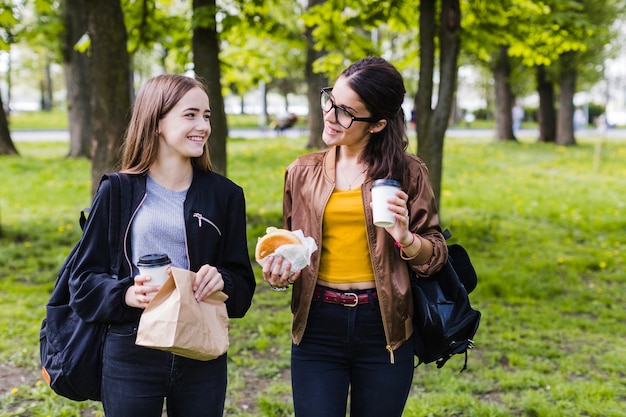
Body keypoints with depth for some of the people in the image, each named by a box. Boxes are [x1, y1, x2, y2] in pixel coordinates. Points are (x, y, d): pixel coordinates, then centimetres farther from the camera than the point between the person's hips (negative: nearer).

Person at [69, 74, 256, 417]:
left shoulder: (225, 195, 4)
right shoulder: (117, 192, -1)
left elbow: (242, 283, 6)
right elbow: (85, 279, -1)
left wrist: (222, 281, -16)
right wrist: (125, 295, -20)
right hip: (131, 354, -2)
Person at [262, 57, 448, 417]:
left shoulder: (407, 172, -2)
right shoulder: (303, 172, 5)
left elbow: (437, 254, 1)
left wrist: (406, 239, -19)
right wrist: (277, 273, -5)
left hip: (383, 329, -1)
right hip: (318, 326, 1)